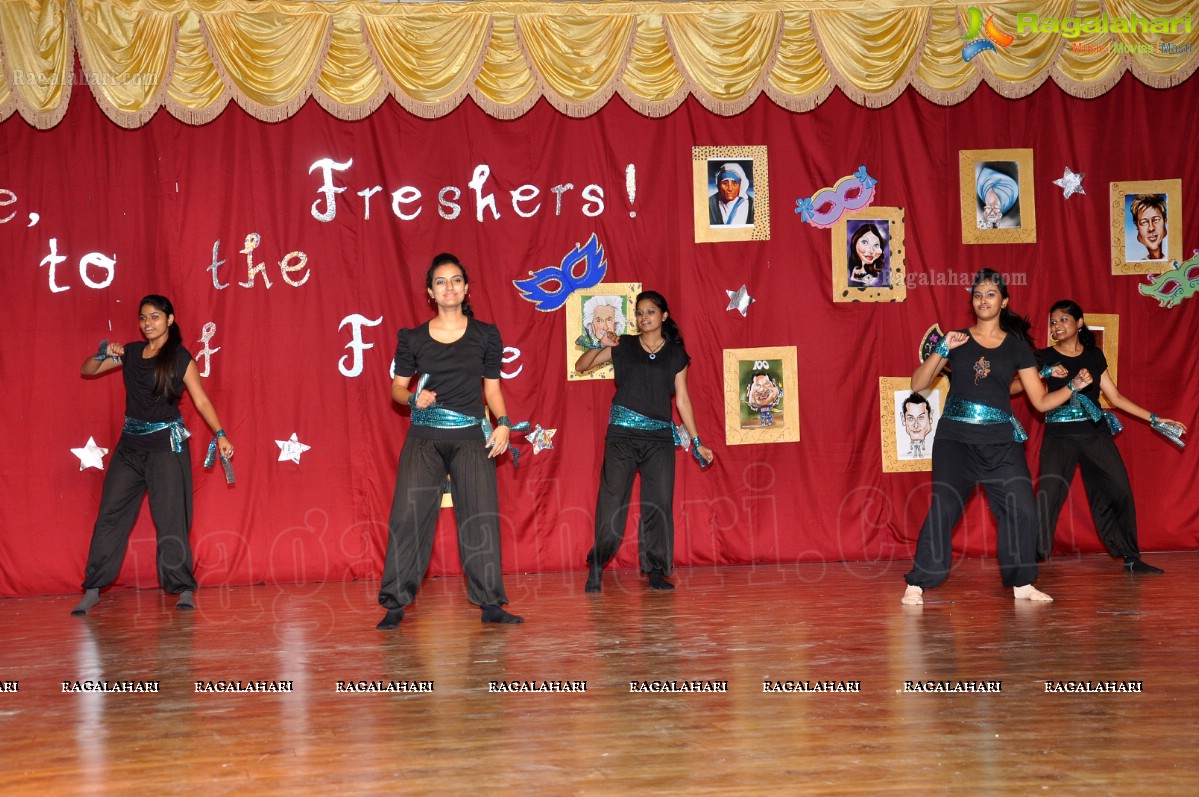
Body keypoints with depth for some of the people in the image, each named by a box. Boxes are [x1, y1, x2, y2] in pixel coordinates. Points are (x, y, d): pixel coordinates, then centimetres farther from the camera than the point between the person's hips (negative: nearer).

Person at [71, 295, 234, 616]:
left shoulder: (180, 358, -4)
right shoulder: (131, 352, 9)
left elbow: (201, 400, -6)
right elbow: (86, 370, 15)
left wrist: (220, 435, -18)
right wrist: (104, 355, -7)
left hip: (166, 443, -5)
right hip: (130, 444, 5)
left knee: (170, 517, -4)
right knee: (110, 513, 4)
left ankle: (183, 588, 2)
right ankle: (93, 589, 10)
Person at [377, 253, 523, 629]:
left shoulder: (485, 335, 6)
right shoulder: (413, 339, 5)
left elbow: (492, 387, 10)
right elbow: (397, 388, 10)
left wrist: (503, 422, -5)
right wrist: (414, 397, -11)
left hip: (470, 439, 0)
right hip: (424, 438, 0)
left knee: (481, 516, -3)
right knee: (408, 515, -5)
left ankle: (490, 603, 6)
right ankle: (395, 604, 2)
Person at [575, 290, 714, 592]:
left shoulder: (676, 353, 10)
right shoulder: (623, 346, 6)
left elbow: (682, 400, 11)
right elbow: (580, 366, 8)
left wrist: (697, 442, 9)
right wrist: (599, 346, -11)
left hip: (659, 437, 2)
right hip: (622, 434, -1)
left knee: (659, 503, -1)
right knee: (612, 500, -4)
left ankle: (655, 571, 7)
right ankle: (596, 568, 4)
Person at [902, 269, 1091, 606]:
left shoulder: (1016, 346, 8)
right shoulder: (957, 339, 6)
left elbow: (1041, 401, 9)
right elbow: (917, 384, 0)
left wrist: (1073, 387, -6)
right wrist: (942, 349, -11)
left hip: (1001, 441, 2)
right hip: (955, 438, -2)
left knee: (1022, 508, -4)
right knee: (944, 508, -12)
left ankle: (1021, 583, 13)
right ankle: (916, 584, -4)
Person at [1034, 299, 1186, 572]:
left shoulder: (1094, 355, 11)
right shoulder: (1044, 358, 1)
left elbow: (1115, 397, 13)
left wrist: (1154, 419, 11)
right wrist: (1047, 373, -25)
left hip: (1096, 432, 3)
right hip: (1059, 436, -3)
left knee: (1119, 491, 0)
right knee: (1048, 495, -11)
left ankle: (1131, 557, 13)